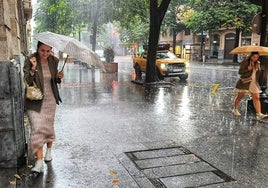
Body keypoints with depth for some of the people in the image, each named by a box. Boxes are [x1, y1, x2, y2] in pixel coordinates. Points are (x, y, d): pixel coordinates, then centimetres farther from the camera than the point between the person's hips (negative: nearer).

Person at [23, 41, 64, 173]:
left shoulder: (54, 61, 0)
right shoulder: (29, 61, -11)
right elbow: (27, 81, -18)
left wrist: (59, 77, -10)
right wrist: (33, 69, -32)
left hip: (50, 100, 3)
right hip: (34, 101, -3)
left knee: (48, 126, 14)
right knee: (37, 128, -10)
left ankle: (49, 150, 38)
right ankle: (39, 162, -5)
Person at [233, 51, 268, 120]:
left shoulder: (258, 63, 10)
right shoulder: (245, 62, -7)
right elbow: (240, 72, -11)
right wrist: (247, 69, -24)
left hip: (254, 83, 5)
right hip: (244, 82, -4)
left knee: (256, 98, -5)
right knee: (240, 96, 7)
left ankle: (259, 114, -10)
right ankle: (235, 109, 27)